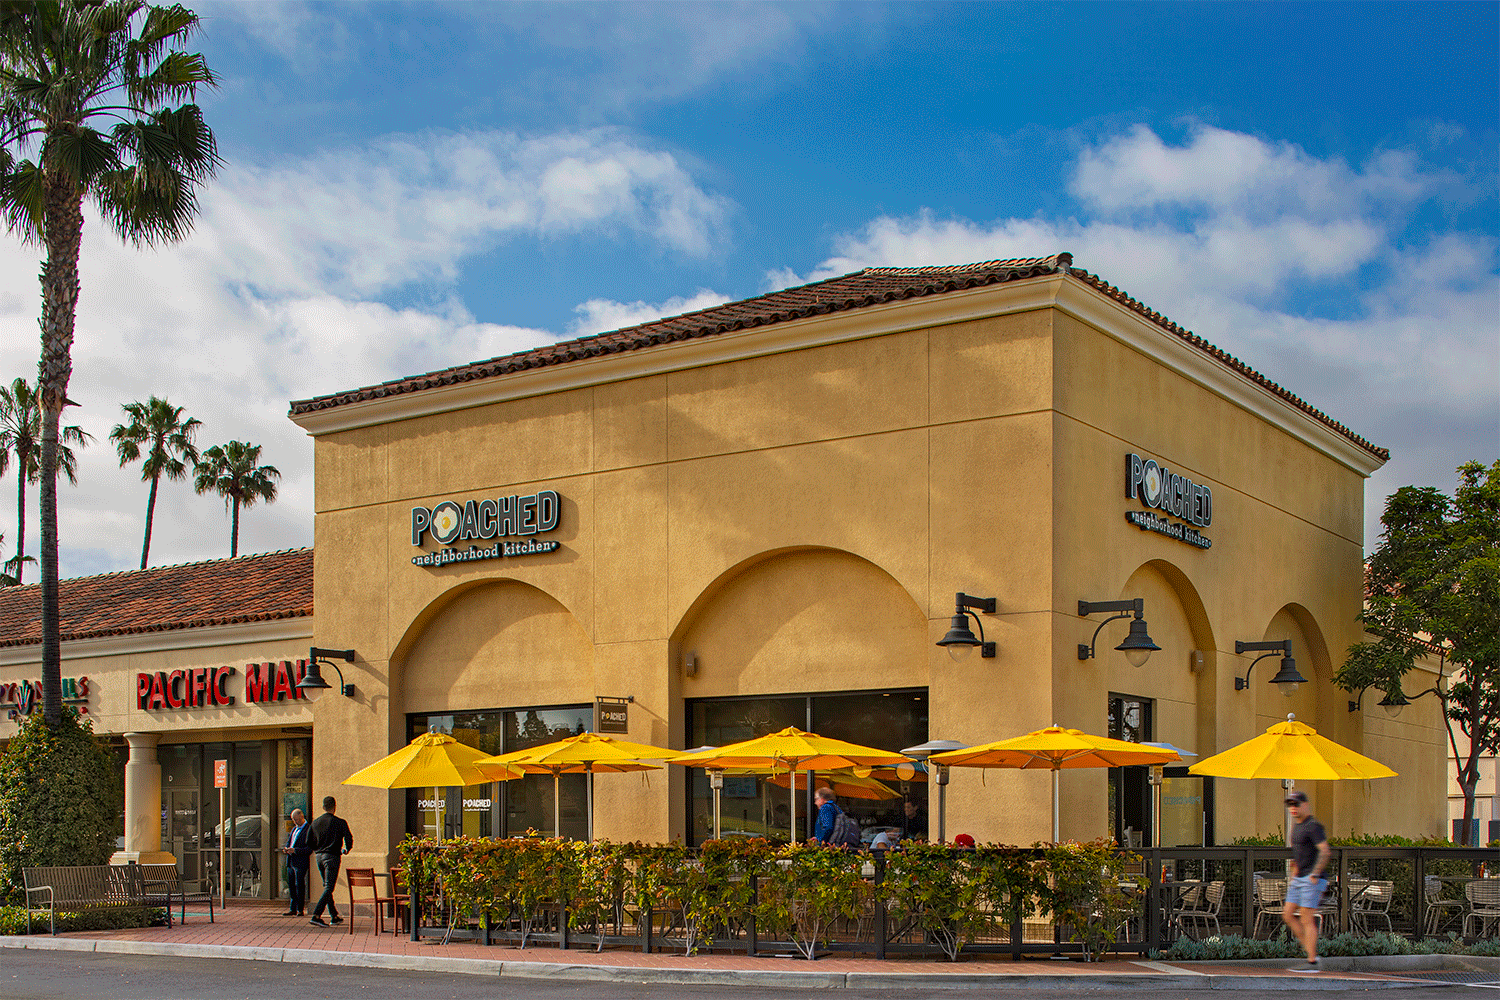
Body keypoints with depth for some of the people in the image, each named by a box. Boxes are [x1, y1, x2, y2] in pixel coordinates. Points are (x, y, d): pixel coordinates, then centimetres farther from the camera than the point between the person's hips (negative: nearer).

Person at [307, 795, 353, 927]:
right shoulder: (339, 822, -7)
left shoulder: (315, 823, 7)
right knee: (329, 888, -7)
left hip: (319, 857, 6)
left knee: (327, 887, 17)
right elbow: (349, 839, -10)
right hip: (332, 857, -6)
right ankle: (316, 916, -19)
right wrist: (346, 850, 11)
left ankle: (334, 916, 24)